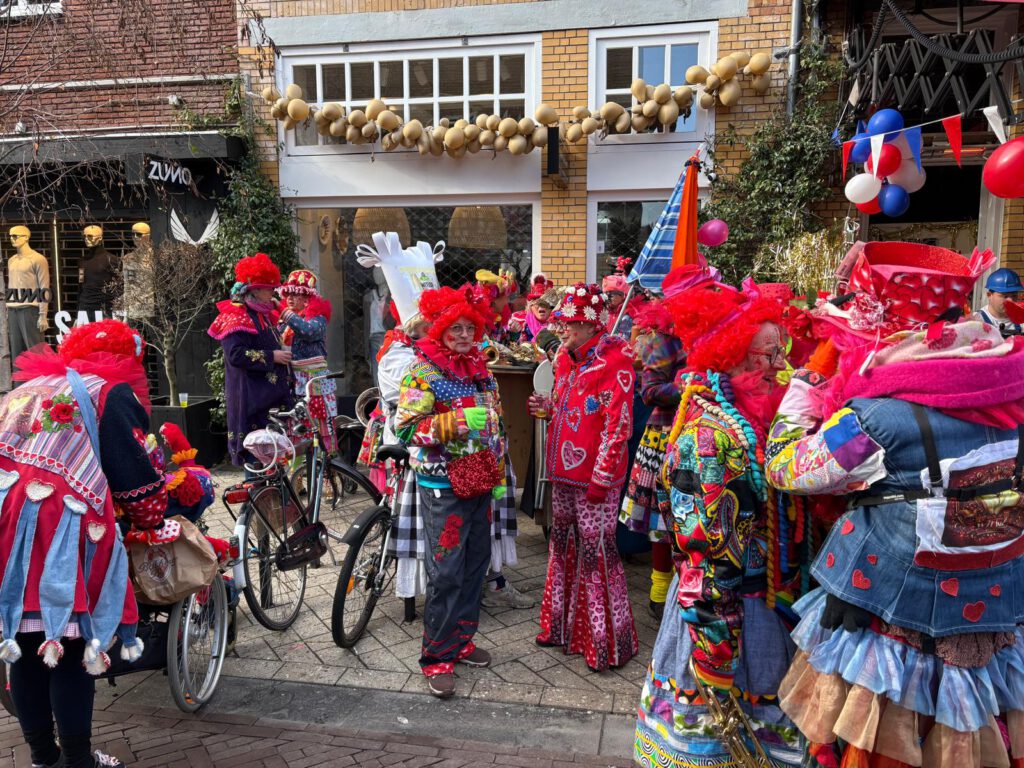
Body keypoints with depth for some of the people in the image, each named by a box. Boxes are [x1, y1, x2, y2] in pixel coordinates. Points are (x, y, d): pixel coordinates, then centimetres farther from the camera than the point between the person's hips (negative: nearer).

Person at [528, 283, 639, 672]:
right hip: (564, 471, 8)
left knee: (596, 552, 0)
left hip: (594, 477, -8)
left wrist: (601, 478, -18)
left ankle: (609, 643, 15)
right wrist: (546, 406, 2)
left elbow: (618, 426, -17)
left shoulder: (614, 362, -14)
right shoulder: (567, 358, 11)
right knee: (563, 545, 17)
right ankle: (563, 625, 34)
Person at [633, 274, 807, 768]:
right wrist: (718, 640, -21)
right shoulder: (709, 436, -23)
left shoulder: (753, 418, 3)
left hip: (765, 602, 8)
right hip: (724, 608, -8)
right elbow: (704, 546, -23)